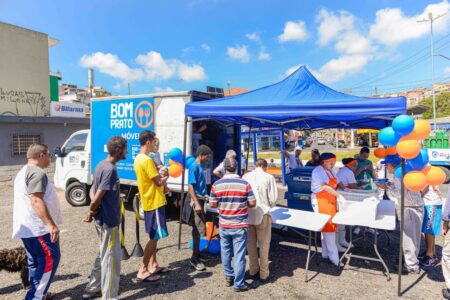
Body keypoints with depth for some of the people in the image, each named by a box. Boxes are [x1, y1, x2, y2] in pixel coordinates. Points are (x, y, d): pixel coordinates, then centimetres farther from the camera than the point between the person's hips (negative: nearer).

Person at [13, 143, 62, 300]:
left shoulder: (23, 172, 18)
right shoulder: (37, 173, -17)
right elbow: (36, 201, -26)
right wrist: (51, 224, -29)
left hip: (27, 226, 11)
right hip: (38, 227, -11)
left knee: (35, 261, 17)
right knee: (49, 259, -4)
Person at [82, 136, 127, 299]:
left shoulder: (101, 165, 8)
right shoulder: (110, 170, -23)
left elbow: (92, 190, 11)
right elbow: (97, 198, -24)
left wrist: (93, 210, -4)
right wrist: (91, 212, -6)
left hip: (102, 219, 10)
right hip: (109, 220, -9)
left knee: (103, 255, 22)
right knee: (111, 258, 3)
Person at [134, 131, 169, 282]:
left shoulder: (138, 159, 11)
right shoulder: (147, 160, -21)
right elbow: (159, 182, -18)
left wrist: (160, 176, 6)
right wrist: (166, 176, 0)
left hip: (149, 202, 10)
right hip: (155, 203, -10)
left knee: (154, 236, 18)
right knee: (154, 237, -2)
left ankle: (154, 265, 27)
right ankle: (142, 271, 3)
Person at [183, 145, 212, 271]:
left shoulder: (200, 167, 11)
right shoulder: (194, 166, -14)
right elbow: (190, 186, -20)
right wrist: (196, 203, -25)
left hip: (200, 200, 9)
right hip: (195, 200, -9)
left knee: (198, 229, 16)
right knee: (199, 230, -7)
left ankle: (197, 254, 27)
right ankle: (194, 258, 1)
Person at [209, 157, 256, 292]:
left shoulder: (216, 185, -6)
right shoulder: (245, 184, -12)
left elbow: (213, 204, -1)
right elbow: (252, 203, -8)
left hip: (224, 225, 3)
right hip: (240, 226, -2)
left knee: (225, 251, 21)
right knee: (239, 255, 7)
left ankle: (228, 276, 36)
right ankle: (238, 284, 16)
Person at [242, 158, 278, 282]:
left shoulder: (246, 176, 0)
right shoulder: (269, 177, -7)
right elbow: (273, 198, -8)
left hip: (247, 214, 3)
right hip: (262, 214, -3)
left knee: (251, 243, 16)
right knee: (264, 244, 11)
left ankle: (253, 270, 28)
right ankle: (264, 274, 19)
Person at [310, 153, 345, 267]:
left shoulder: (330, 171, 14)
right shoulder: (318, 170, -15)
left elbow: (337, 182, 17)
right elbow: (324, 186, -24)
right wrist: (338, 194, -26)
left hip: (330, 201, 9)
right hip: (321, 201, -9)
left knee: (328, 226, 13)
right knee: (328, 227, -7)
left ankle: (326, 253, 23)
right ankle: (334, 258, 0)